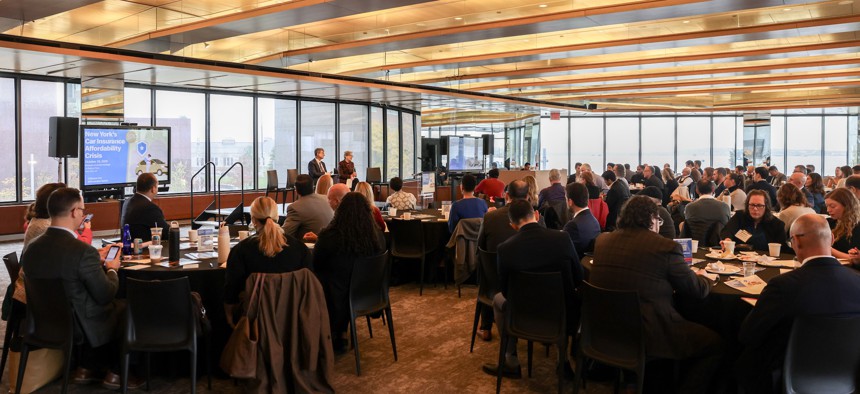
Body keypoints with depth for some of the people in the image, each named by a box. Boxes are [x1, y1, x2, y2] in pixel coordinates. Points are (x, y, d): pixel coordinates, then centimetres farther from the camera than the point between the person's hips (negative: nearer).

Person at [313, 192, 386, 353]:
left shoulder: (329, 237, -22)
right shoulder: (378, 235, -11)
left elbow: (316, 265, -4)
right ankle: (342, 336, 36)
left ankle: (334, 336, 41)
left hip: (337, 298, -4)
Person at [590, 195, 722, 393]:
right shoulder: (666, 246, -12)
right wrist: (702, 277, 24)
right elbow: (697, 290, 0)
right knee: (714, 344, 13)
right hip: (647, 334, -7)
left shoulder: (603, 240, 4)